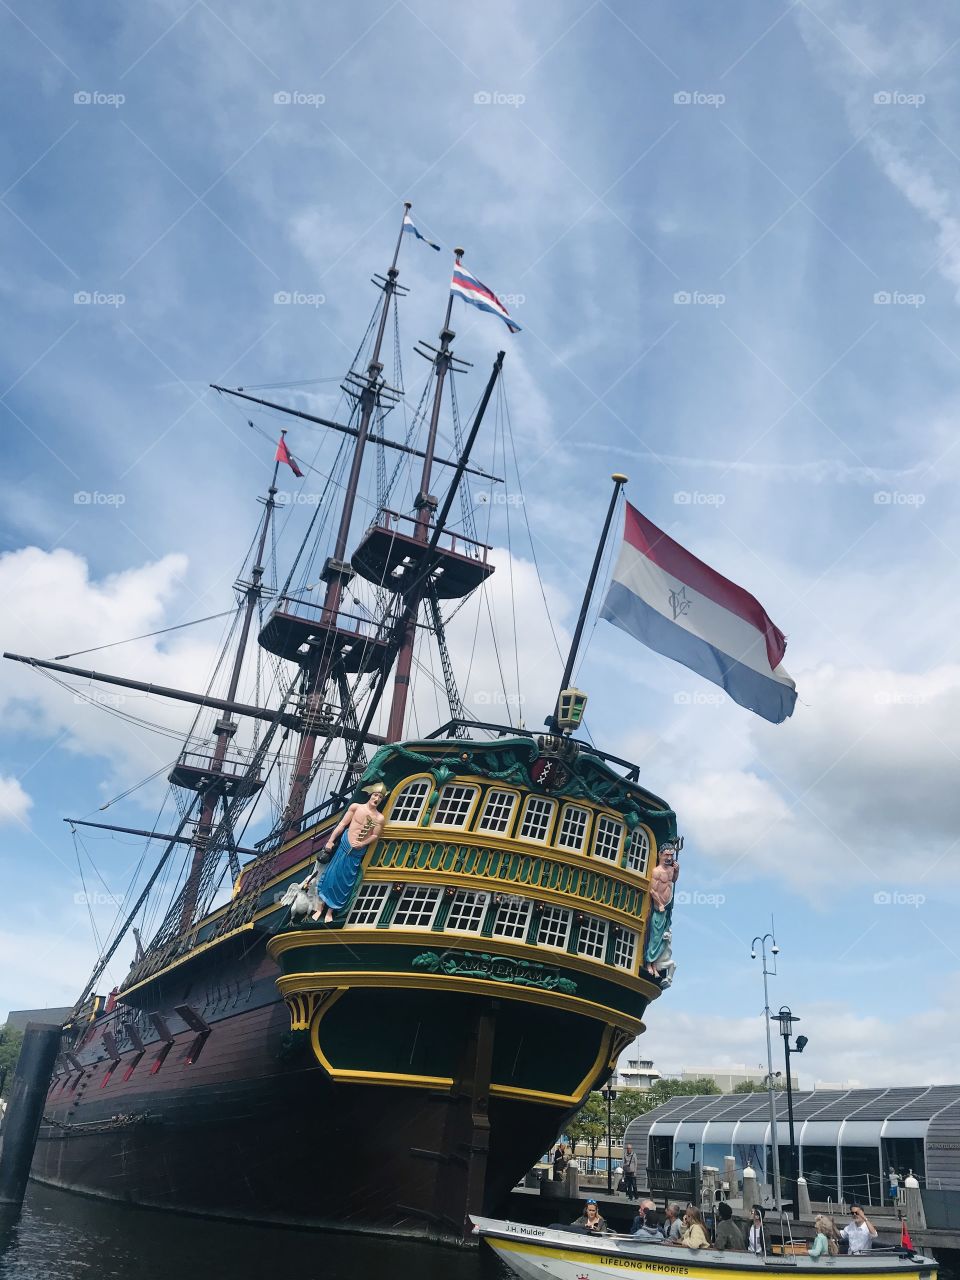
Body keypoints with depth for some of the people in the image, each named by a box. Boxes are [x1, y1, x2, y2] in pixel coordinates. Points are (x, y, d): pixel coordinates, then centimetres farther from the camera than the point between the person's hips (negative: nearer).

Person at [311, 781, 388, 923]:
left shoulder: (379, 818, -6)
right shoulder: (355, 807, -5)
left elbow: (375, 836, 2)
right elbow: (342, 824, -1)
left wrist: (362, 843, -13)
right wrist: (331, 840, -2)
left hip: (357, 853, 0)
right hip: (344, 845, 0)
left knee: (344, 881, 6)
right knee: (331, 875, 2)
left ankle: (330, 911, 19)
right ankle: (320, 907, 16)